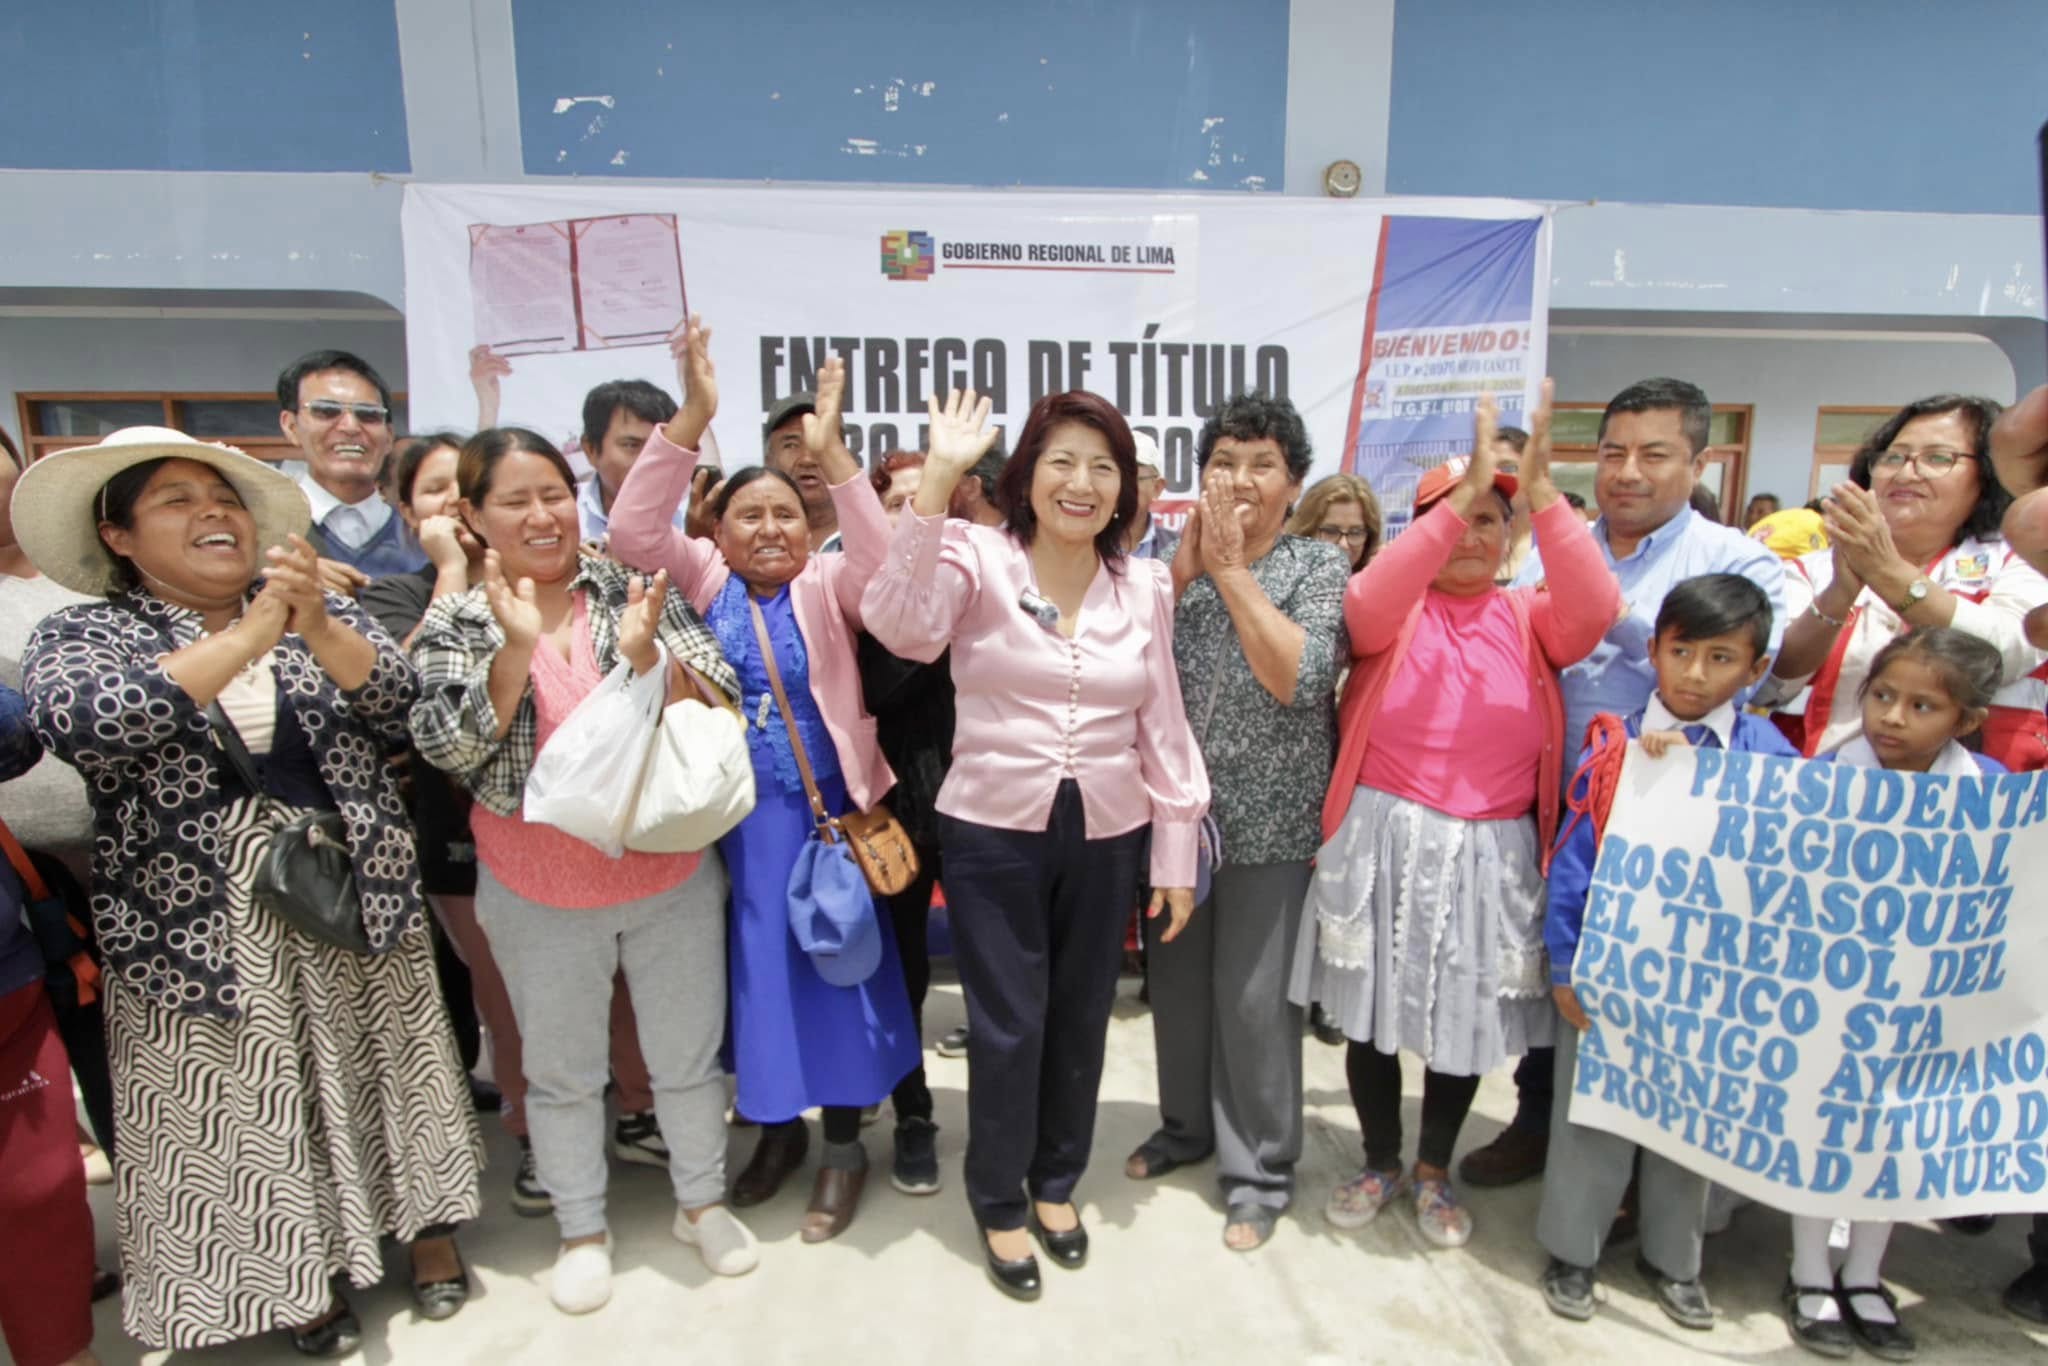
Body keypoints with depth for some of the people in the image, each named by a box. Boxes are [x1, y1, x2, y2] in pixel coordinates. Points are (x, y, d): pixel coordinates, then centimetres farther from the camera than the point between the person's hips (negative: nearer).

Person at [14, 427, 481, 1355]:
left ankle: (425, 1224, 34)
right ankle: (299, 1277, 33)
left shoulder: (320, 612, 4)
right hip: (204, 922, -1)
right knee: (246, 1113, 11)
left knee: (383, 1070, 14)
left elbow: (398, 705, -9)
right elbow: (76, 724, -22)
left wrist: (318, 628, -26)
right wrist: (246, 638, -27)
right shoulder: (80, 635, -1)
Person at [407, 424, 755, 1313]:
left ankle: (702, 1201, 39)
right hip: (539, 890, 0)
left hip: (671, 873, 0)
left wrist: (646, 656, -27)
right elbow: (448, 749, -14)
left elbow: (719, 709, -9)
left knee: (687, 1052, 16)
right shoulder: (454, 623, -3)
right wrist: (517, 647, -25)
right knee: (561, 1068, 17)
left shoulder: (636, 588, -5)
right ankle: (582, 1229, 40)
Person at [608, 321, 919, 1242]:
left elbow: (883, 565, -23)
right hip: (732, 815, 2)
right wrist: (694, 418, -26)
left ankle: (844, 1141, 28)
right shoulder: (705, 581, 2)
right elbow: (632, 528, -14)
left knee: (835, 963, 9)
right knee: (757, 968, 15)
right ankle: (778, 1126, 36)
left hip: (825, 810, -2)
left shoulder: (826, 586, -2)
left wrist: (833, 454, -33)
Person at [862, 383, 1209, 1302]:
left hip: (1108, 835, 3)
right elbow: (899, 625, -28)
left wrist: (1175, 855, 5)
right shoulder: (978, 559, -7)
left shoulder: (1146, 586, 2)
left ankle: (1057, 1182, 42)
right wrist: (938, 477, -31)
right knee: (1008, 1027, 6)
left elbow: (1163, 725, 5)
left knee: (1081, 1019, 17)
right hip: (993, 832, -3)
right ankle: (999, 1202, 33)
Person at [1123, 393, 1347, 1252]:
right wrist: (1187, 561, -16)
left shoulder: (1321, 565, -4)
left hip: (1268, 821, -3)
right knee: (1176, 978, 16)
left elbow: (1300, 679, -20)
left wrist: (1231, 567, -18)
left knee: (1254, 994, 4)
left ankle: (1259, 1169, 25)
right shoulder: (1178, 558, 5)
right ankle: (1186, 1124, 40)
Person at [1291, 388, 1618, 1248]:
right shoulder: (1395, 610, -2)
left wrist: (1540, 493, -25)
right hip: (1385, 843, -1)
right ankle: (1381, 1162, 36)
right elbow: (1365, 604, -25)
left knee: (1466, 1023, 13)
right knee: (1374, 1013, 11)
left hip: (1489, 855, 2)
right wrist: (1461, 494, -28)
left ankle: (1435, 1170, 38)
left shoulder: (1531, 618, 3)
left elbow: (1595, 610, -17)